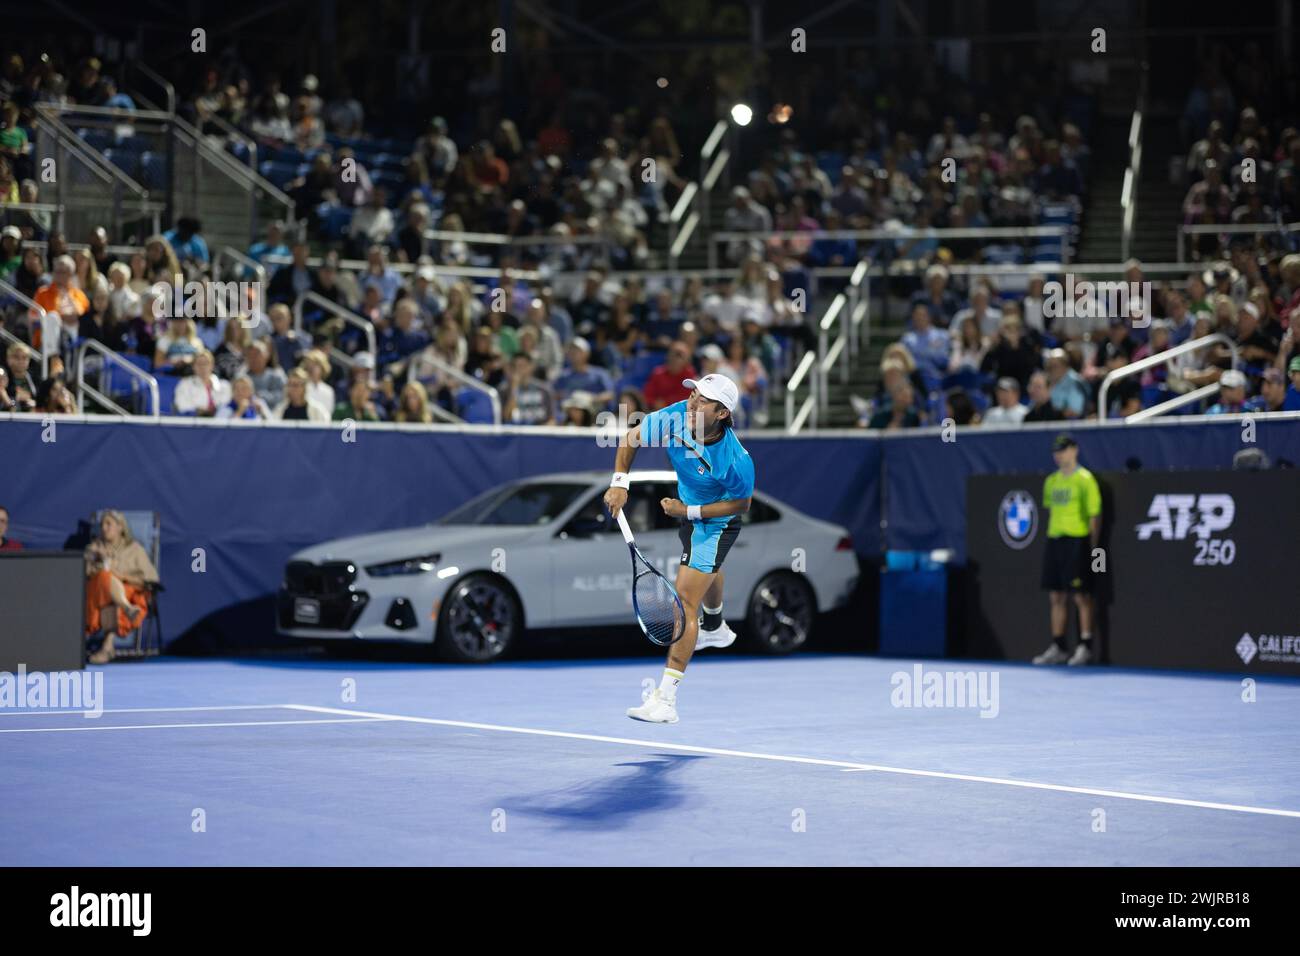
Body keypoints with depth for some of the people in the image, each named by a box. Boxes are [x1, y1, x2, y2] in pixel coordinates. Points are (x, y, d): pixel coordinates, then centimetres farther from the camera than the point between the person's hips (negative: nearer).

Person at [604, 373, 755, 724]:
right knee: (705, 568, 36)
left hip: (716, 521, -7)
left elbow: (741, 503, -21)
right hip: (688, 506, 8)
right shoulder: (674, 418, -27)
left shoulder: (737, 461, -39)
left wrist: (689, 511, -28)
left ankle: (665, 699, -19)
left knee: (686, 602, -17)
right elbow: (632, 439, -11)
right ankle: (715, 629, 70)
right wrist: (620, 482, -22)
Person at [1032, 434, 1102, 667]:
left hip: (1077, 541, -7)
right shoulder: (1051, 481, 14)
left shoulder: (1084, 479, -6)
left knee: (1081, 596, -4)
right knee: (1056, 596, 8)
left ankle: (1086, 647, 0)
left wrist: (1092, 546, -10)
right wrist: (1052, 538, 15)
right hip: (1055, 540, 7)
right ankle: (1058, 648, 13)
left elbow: (1095, 515, -8)